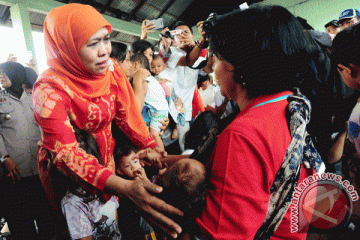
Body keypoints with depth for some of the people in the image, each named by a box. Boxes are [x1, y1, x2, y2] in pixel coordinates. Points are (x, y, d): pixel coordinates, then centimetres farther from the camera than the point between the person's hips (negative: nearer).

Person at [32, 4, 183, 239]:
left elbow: (127, 114, -8)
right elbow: (65, 153, -35)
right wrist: (126, 188, -48)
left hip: (106, 153, 4)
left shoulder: (110, 70, -13)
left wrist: (154, 148, -21)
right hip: (67, 173, -4)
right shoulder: (49, 90, -29)